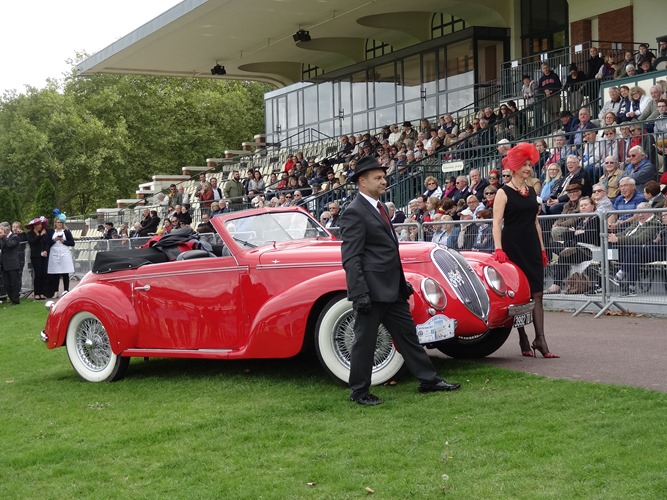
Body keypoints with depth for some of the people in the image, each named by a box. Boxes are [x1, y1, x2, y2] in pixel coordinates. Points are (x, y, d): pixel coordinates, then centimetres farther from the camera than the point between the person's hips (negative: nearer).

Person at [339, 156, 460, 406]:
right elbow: (351, 258, -18)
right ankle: (359, 392, 14)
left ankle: (428, 380, 22)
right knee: (365, 341, 2)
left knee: (407, 334, 14)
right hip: (372, 290, -9)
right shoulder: (355, 212, -14)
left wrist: (402, 282, 23)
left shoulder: (378, 207, 15)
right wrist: (359, 294, -23)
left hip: (392, 289, 9)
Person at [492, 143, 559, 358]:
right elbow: (497, 222, -13)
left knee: (537, 293, -2)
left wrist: (542, 248, 15)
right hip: (512, 247, -6)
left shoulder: (531, 192, 14)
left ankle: (540, 340, -4)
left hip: (531, 246, 6)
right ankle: (523, 340, 6)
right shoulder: (504, 192, -5)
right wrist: (498, 248, -24)